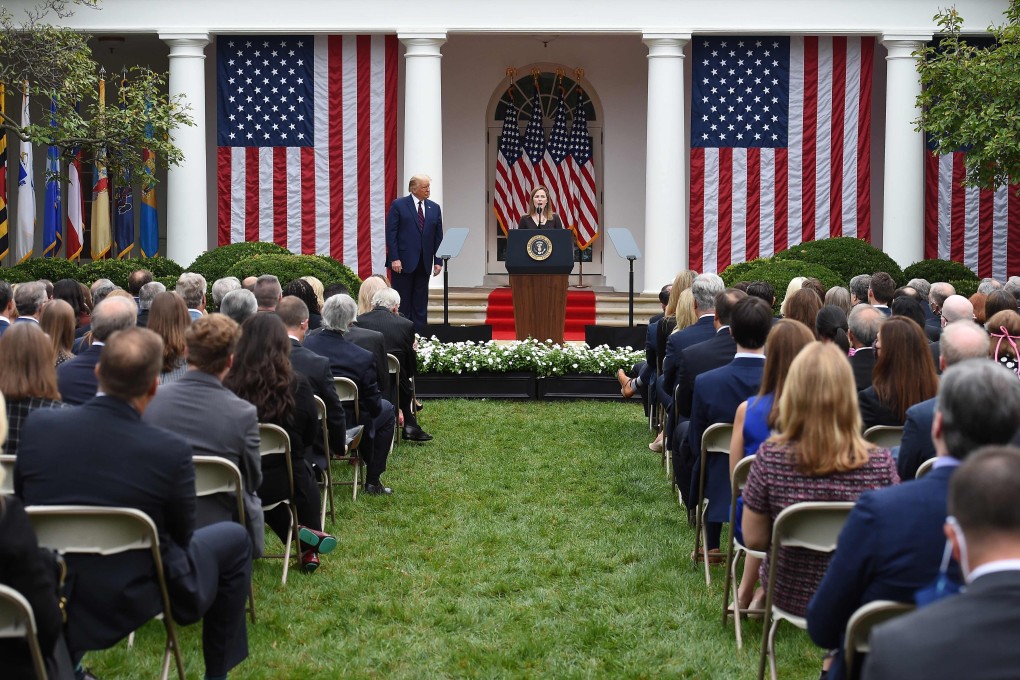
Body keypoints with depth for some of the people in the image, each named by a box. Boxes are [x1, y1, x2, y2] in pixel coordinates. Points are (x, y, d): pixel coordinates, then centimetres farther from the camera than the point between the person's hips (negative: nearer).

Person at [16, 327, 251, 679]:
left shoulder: (38, 426, -15)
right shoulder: (171, 451, -24)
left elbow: (21, 509, 3)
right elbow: (181, 536, -7)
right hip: (133, 601, -3)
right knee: (234, 538, 19)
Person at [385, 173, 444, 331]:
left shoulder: (434, 208, 11)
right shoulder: (398, 205, -2)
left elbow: (438, 237, 10)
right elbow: (391, 233, -6)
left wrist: (438, 261, 2)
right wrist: (394, 258, -14)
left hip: (424, 263, 4)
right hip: (403, 262, -4)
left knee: (420, 304, 6)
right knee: (402, 302, 0)